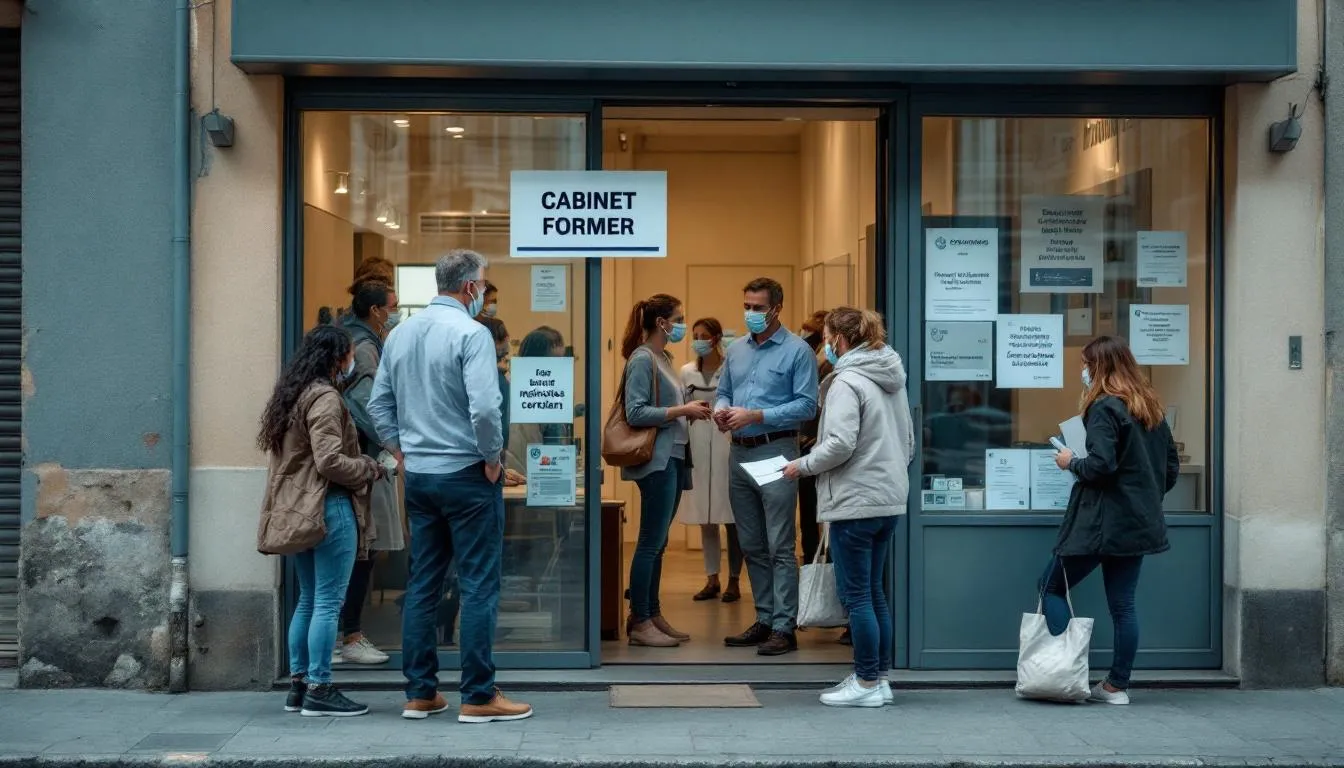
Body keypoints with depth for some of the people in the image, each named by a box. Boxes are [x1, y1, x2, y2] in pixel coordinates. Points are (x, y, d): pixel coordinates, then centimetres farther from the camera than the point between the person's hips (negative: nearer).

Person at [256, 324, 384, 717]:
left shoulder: (290, 394, 16)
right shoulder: (325, 398, -13)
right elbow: (329, 461, -20)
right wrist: (371, 469, -6)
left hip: (296, 510, 10)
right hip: (328, 508, -10)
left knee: (308, 600, 15)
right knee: (328, 602, -5)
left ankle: (298, 684, 18)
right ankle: (319, 689, -3)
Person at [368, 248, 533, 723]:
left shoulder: (401, 333, 8)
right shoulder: (470, 333, -14)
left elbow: (379, 405, 10)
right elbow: (484, 407, -23)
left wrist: (403, 451, 15)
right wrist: (492, 457, -10)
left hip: (418, 475, 7)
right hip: (466, 473, -7)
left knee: (422, 585, 12)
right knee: (479, 586, 0)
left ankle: (419, 693, 17)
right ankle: (479, 697, 3)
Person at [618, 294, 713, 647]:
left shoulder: (663, 358, 16)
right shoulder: (642, 359, -11)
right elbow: (636, 413, -18)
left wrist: (691, 411, 5)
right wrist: (683, 410, -17)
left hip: (673, 458, 9)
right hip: (657, 460, -9)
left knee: (657, 543, 13)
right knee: (651, 542, -6)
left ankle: (651, 615, 19)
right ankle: (640, 623, -1)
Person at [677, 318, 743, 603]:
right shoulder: (686, 372, 10)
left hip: (726, 447, -4)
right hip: (697, 448, 4)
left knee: (731, 518, 0)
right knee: (705, 519, 9)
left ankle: (734, 581, 9)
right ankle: (712, 579, 16)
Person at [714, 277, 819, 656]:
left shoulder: (797, 351, -6)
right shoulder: (735, 350, 14)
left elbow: (807, 405, -11)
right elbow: (723, 392, 21)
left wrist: (756, 416, -17)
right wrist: (721, 409, -3)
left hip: (776, 454, -7)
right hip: (740, 453, 7)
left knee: (780, 547, -6)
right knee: (752, 546, 12)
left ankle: (784, 628, -2)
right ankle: (764, 620, 22)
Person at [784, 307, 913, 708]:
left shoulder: (847, 382, -14)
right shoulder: (893, 379, 13)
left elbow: (839, 445, -22)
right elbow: (908, 441, 18)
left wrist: (803, 466, -8)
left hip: (854, 502, -9)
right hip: (890, 498, 9)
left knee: (856, 595, -1)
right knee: (874, 591, 15)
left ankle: (867, 683, 5)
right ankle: (879, 678, 21)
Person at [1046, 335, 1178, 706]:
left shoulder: (1105, 407, -13)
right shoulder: (1151, 407, 12)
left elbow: (1101, 465, -22)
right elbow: (1172, 466, 16)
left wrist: (1071, 462, -4)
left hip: (1103, 520, -8)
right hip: (1140, 522, 8)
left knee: (1052, 586, 4)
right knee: (1123, 604, 10)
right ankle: (1117, 685, 11)